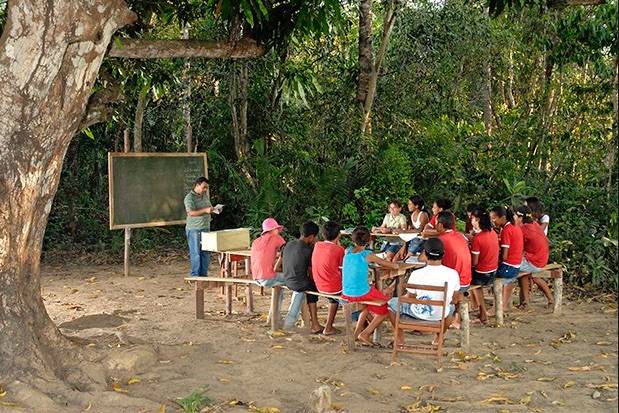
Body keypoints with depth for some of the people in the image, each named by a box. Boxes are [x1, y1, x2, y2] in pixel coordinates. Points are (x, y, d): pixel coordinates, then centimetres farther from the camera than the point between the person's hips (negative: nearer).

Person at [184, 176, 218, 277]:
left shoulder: (205, 196, 14)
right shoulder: (189, 197, -11)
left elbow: (209, 209, 25)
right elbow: (191, 212, -22)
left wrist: (214, 210, 3)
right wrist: (205, 210, -28)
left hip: (206, 228, 7)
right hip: (194, 230, -7)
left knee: (205, 253, 9)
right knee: (195, 253, -2)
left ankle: (203, 274, 16)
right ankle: (195, 275, 4)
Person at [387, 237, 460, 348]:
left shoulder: (416, 274, -23)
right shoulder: (453, 274, -15)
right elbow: (455, 300, -2)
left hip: (419, 313, -3)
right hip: (440, 315, 3)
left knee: (392, 303, 23)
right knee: (451, 307, 38)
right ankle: (438, 338, 39)